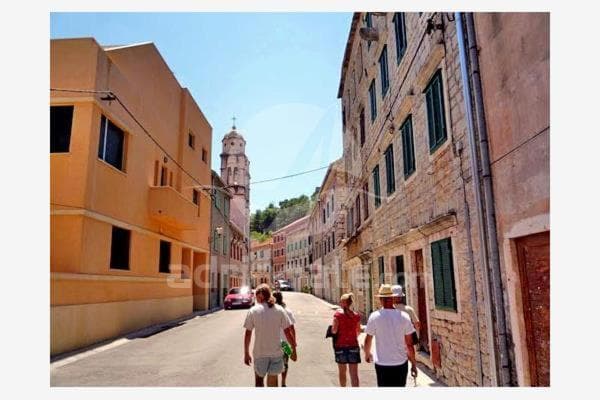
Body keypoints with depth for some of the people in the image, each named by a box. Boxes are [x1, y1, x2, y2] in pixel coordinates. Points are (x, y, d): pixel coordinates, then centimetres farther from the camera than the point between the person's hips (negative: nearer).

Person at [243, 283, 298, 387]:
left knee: (259, 379, 17)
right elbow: (287, 332, -3)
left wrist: (246, 353, 5)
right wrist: (294, 350, 5)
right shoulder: (279, 310, -2)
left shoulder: (253, 311, -6)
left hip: (259, 352, -2)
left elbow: (248, 334, -4)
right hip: (276, 352, 2)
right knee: (273, 381, 16)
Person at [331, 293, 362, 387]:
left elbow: (334, 330, -15)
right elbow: (358, 331, 8)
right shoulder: (356, 315, 0)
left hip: (340, 345, -1)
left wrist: (332, 330, 7)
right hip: (353, 345, 1)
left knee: (342, 371, 18)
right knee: (354, 373, 1)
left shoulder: (338, 314, -9)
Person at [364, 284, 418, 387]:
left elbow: (368, 340, 1)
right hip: (401, 363, 1)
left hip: (382, 364, -1)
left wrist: (367, 354, 20)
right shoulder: (404, 316, -5)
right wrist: (413, 363, 9)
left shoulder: (374, 316, -9)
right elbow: (409, 344, -2)